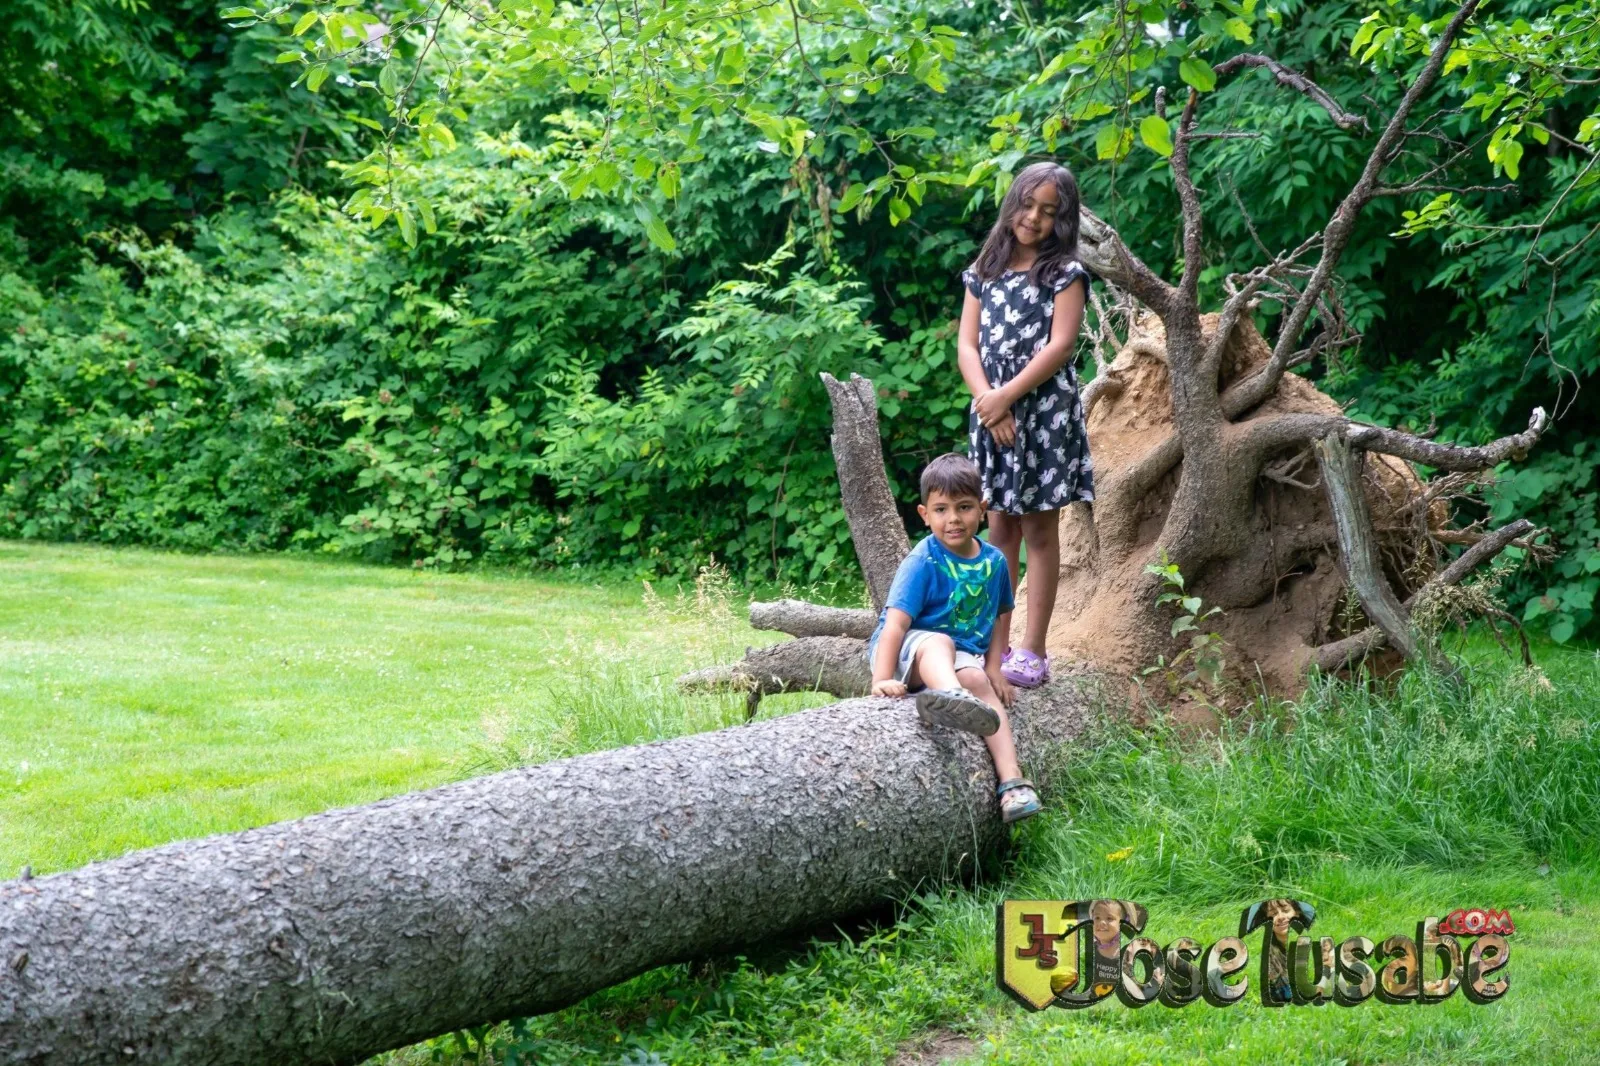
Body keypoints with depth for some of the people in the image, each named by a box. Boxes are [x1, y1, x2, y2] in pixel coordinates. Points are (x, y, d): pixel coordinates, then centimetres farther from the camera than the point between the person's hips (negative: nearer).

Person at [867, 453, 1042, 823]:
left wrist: (993, 667, 6)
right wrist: (882, 679, -32)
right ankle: (952, 698, -74)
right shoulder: (922, 564, -13)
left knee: (978, 681, -28)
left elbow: (999, 616, 18)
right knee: (938, 642, -37)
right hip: (908, 650, -5)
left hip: (962, 657, 5)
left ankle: (1012, 780, -38)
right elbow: (896, 622, -22)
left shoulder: (994, 561, 4)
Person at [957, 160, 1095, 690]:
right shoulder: (984, 271, 12)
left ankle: (1032, 651, 0)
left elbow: (1060, 345, -10)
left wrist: (1006, 396, -14)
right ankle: (996, 643, 12)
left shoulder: (1065, 272, 0)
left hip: (1045, 412, -4)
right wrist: (987, 400, -11)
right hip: (992, 413, 4)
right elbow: (967, 344, 5)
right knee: (999, 527, 7)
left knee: (1039, 528, 0)